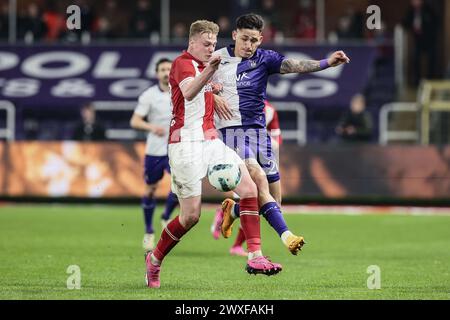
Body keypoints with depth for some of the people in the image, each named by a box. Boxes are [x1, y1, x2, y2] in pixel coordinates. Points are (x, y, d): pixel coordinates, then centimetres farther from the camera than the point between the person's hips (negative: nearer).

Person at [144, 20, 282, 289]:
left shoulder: (203, 65, 18)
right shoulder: (183, 63, -10)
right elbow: (188, 93, -33)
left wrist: (214, 92, 19)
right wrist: (209, 71, -50)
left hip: (210, 140, 8)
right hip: (187, 143, -8)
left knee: (249, 188, -11)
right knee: (191, 215, -7)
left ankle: (255, 256, -14)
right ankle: (154, 260, 15)